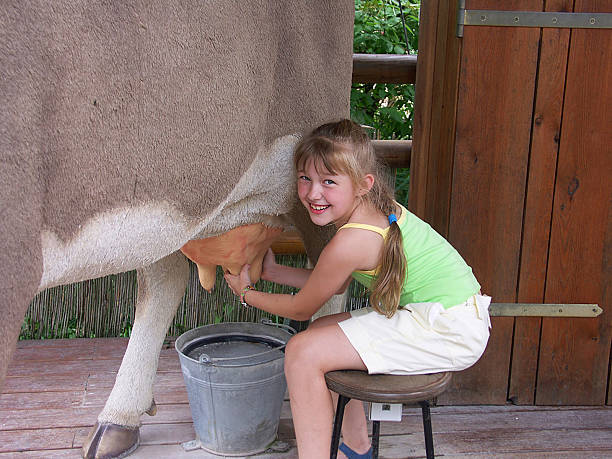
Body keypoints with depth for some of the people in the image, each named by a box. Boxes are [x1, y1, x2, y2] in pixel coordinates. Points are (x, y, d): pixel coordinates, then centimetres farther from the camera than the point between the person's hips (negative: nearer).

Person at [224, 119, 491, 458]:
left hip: (449, 331, -10)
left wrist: (247, 294, 13)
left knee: (304, 352, -13)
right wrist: (272, 271, 24)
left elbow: (301, 309, -4)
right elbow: (337, 284, 19)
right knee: (323, 330, 21)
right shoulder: (377, 209, 4)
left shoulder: (351, 241, -22)